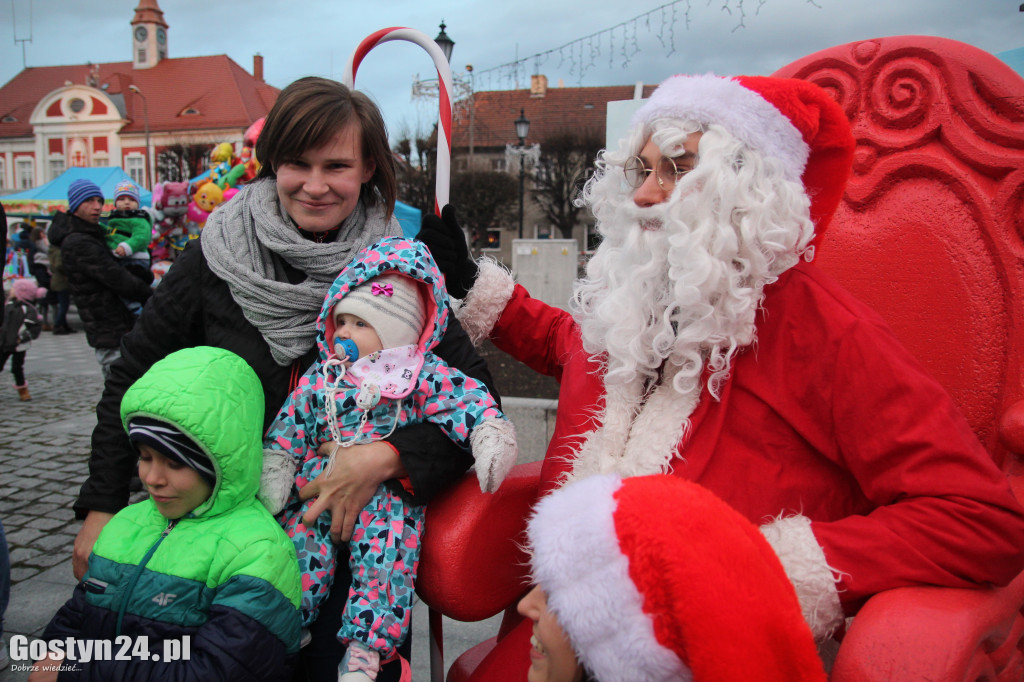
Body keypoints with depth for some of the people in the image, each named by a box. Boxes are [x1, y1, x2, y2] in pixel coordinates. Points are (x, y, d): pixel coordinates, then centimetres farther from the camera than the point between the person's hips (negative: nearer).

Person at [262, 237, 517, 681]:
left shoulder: (423, 375, -5)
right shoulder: (321, 377, 8)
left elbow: (470, 403, -13)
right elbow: (286, 433, 13)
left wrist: (492, 435, -30)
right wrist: (274, 480, 6)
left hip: (387, 497, -4)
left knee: (384, 559, -13)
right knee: (299, 545, -2)